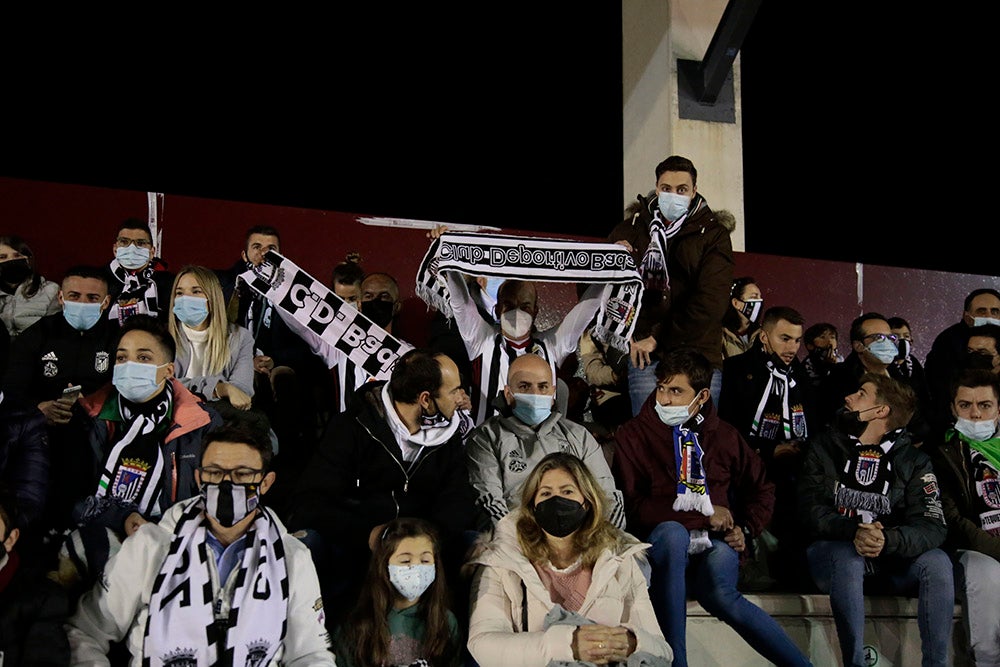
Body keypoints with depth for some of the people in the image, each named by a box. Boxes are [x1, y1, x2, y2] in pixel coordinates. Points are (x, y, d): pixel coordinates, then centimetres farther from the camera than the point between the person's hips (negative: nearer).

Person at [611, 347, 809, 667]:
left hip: (718, 542, 1)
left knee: (720, 594, -33)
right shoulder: (632, 435, 2)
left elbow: (762, 488, 23)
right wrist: (702, 515, -8)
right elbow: (631, 505, -7)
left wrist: (745, 529, 3)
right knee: (672, 531, -38)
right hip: (664, 541, -1)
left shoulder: (724, 435, 14)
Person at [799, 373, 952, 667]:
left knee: (937, 561, -26)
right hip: (833, 553, -1)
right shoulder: (824, 447, 5)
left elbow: (932, 527, -10)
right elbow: (810, 512, -7)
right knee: (848, 557, -34)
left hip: (890, 561, 1)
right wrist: (853, 531, -27)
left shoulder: (913, 460, 4)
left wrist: (888, 540, -30)